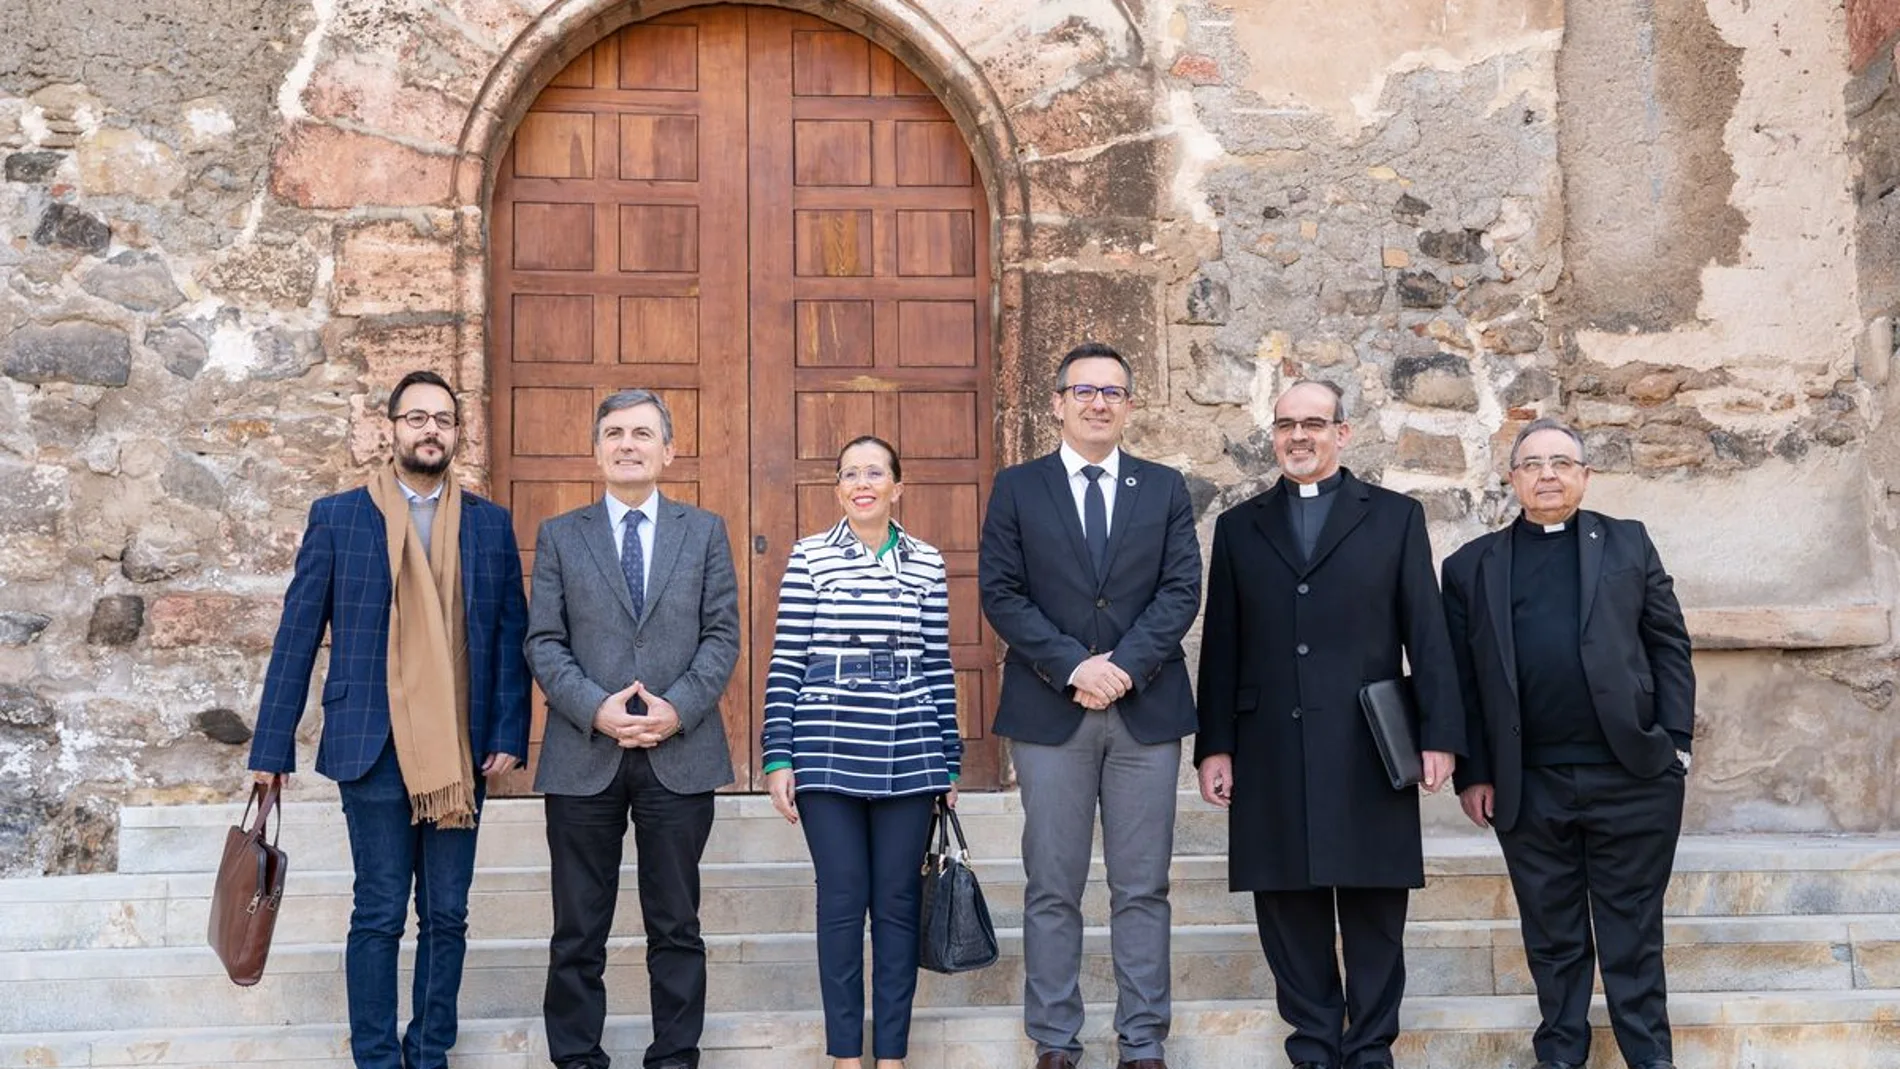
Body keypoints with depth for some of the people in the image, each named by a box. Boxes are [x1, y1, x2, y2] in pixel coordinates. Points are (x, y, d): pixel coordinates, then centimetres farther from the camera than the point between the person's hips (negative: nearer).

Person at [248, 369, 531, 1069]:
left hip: (461, 753, 2)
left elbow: (511, 635, 7)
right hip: (374, 749, -2)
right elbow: (297, 636, 2)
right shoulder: (338, 517, 3)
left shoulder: (490, 525, 9)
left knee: (447, 916, 8)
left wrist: (509, 736, -3)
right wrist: (272, 746, -1)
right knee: (379, 916, 3)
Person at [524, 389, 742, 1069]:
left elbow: (722, 635, 3)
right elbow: (544, 643, 2)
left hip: (680, 754, 0)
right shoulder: (559, 537, 7)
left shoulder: (704, 532, 8)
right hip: (584, 755, 0)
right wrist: (595, 709, -13)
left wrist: (678, 708, -12)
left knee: (676, 924, 7)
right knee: (578, 930, 6)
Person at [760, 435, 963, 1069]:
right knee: (842, 901, 3)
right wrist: (778, 758, -4)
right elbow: (786, 663, 1)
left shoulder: (927, 563, 7)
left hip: (908, 758, 2)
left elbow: (938, 666, 9)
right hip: (829, 755, -1)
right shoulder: (809, 558, 1)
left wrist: (949, 762, 8)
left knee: (898, 901, 6)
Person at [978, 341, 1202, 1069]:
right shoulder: (1017, 488, 6)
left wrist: (1124, 665, -13)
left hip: (1146, 710, 1)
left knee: (1142, 889, 5)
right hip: (1048, 711, -1)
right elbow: (1000, 593, -2)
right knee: (1052, 890, 3)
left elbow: (1182, 590, 1)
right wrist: (1072, 666, -13)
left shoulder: (1165, 488, 10)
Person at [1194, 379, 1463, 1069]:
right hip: (1272, 753, 2)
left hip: (1369, 752, -1)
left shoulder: (1396, 517, 8)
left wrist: (1439, 733, -3)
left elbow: (1426, 633, 3)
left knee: (1374, 913, 3)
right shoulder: (1240, 526, 12)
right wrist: (1214, 745, 3)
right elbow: (1221, 644, 9)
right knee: (1288, 909, 4)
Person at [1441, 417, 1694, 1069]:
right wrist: (1473, 773, 0)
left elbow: (1669, 646, 7)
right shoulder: (1472, 566, 8)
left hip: (1633, 776, 0)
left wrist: (1675, 741, -2)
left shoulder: (1629, 545, 10)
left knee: (1633, 935, 6)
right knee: (1552, 936, 9)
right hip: (1529, 789, 1)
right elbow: (1461, 679, 6)